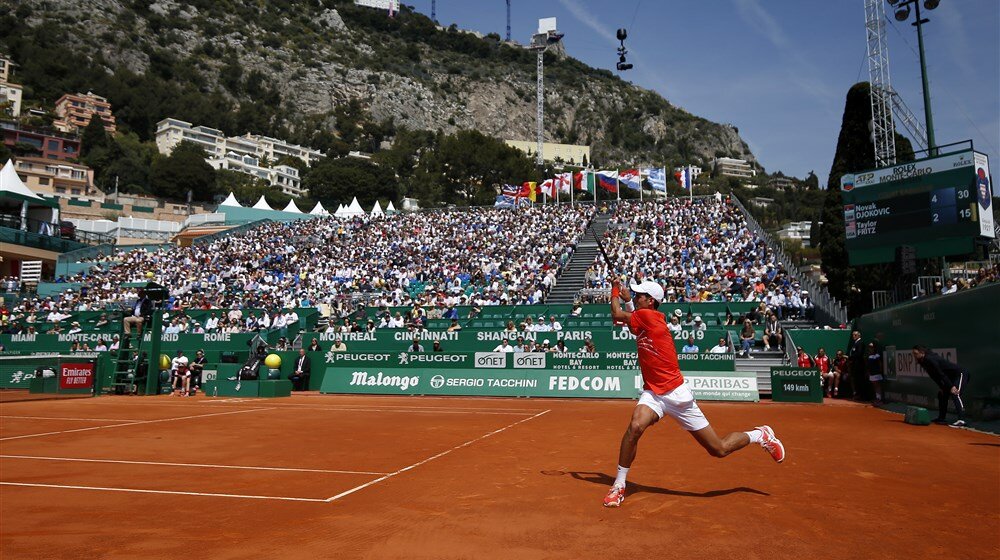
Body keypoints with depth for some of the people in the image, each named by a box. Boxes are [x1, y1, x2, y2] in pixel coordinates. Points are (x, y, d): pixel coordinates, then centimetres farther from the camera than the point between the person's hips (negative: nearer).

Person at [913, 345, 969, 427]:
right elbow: (935, 376, 11)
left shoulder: (930, 359, -24)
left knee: (955, 394, -27)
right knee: (942, 394, 14)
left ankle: (961, 420, -37)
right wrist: (941, 387, 3)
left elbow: (941, 374, -28)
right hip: (952, 377, 11)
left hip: (960, 374, -11)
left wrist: (951, 387, -29)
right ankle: (942, 418, 21)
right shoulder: (924, 361, 5)